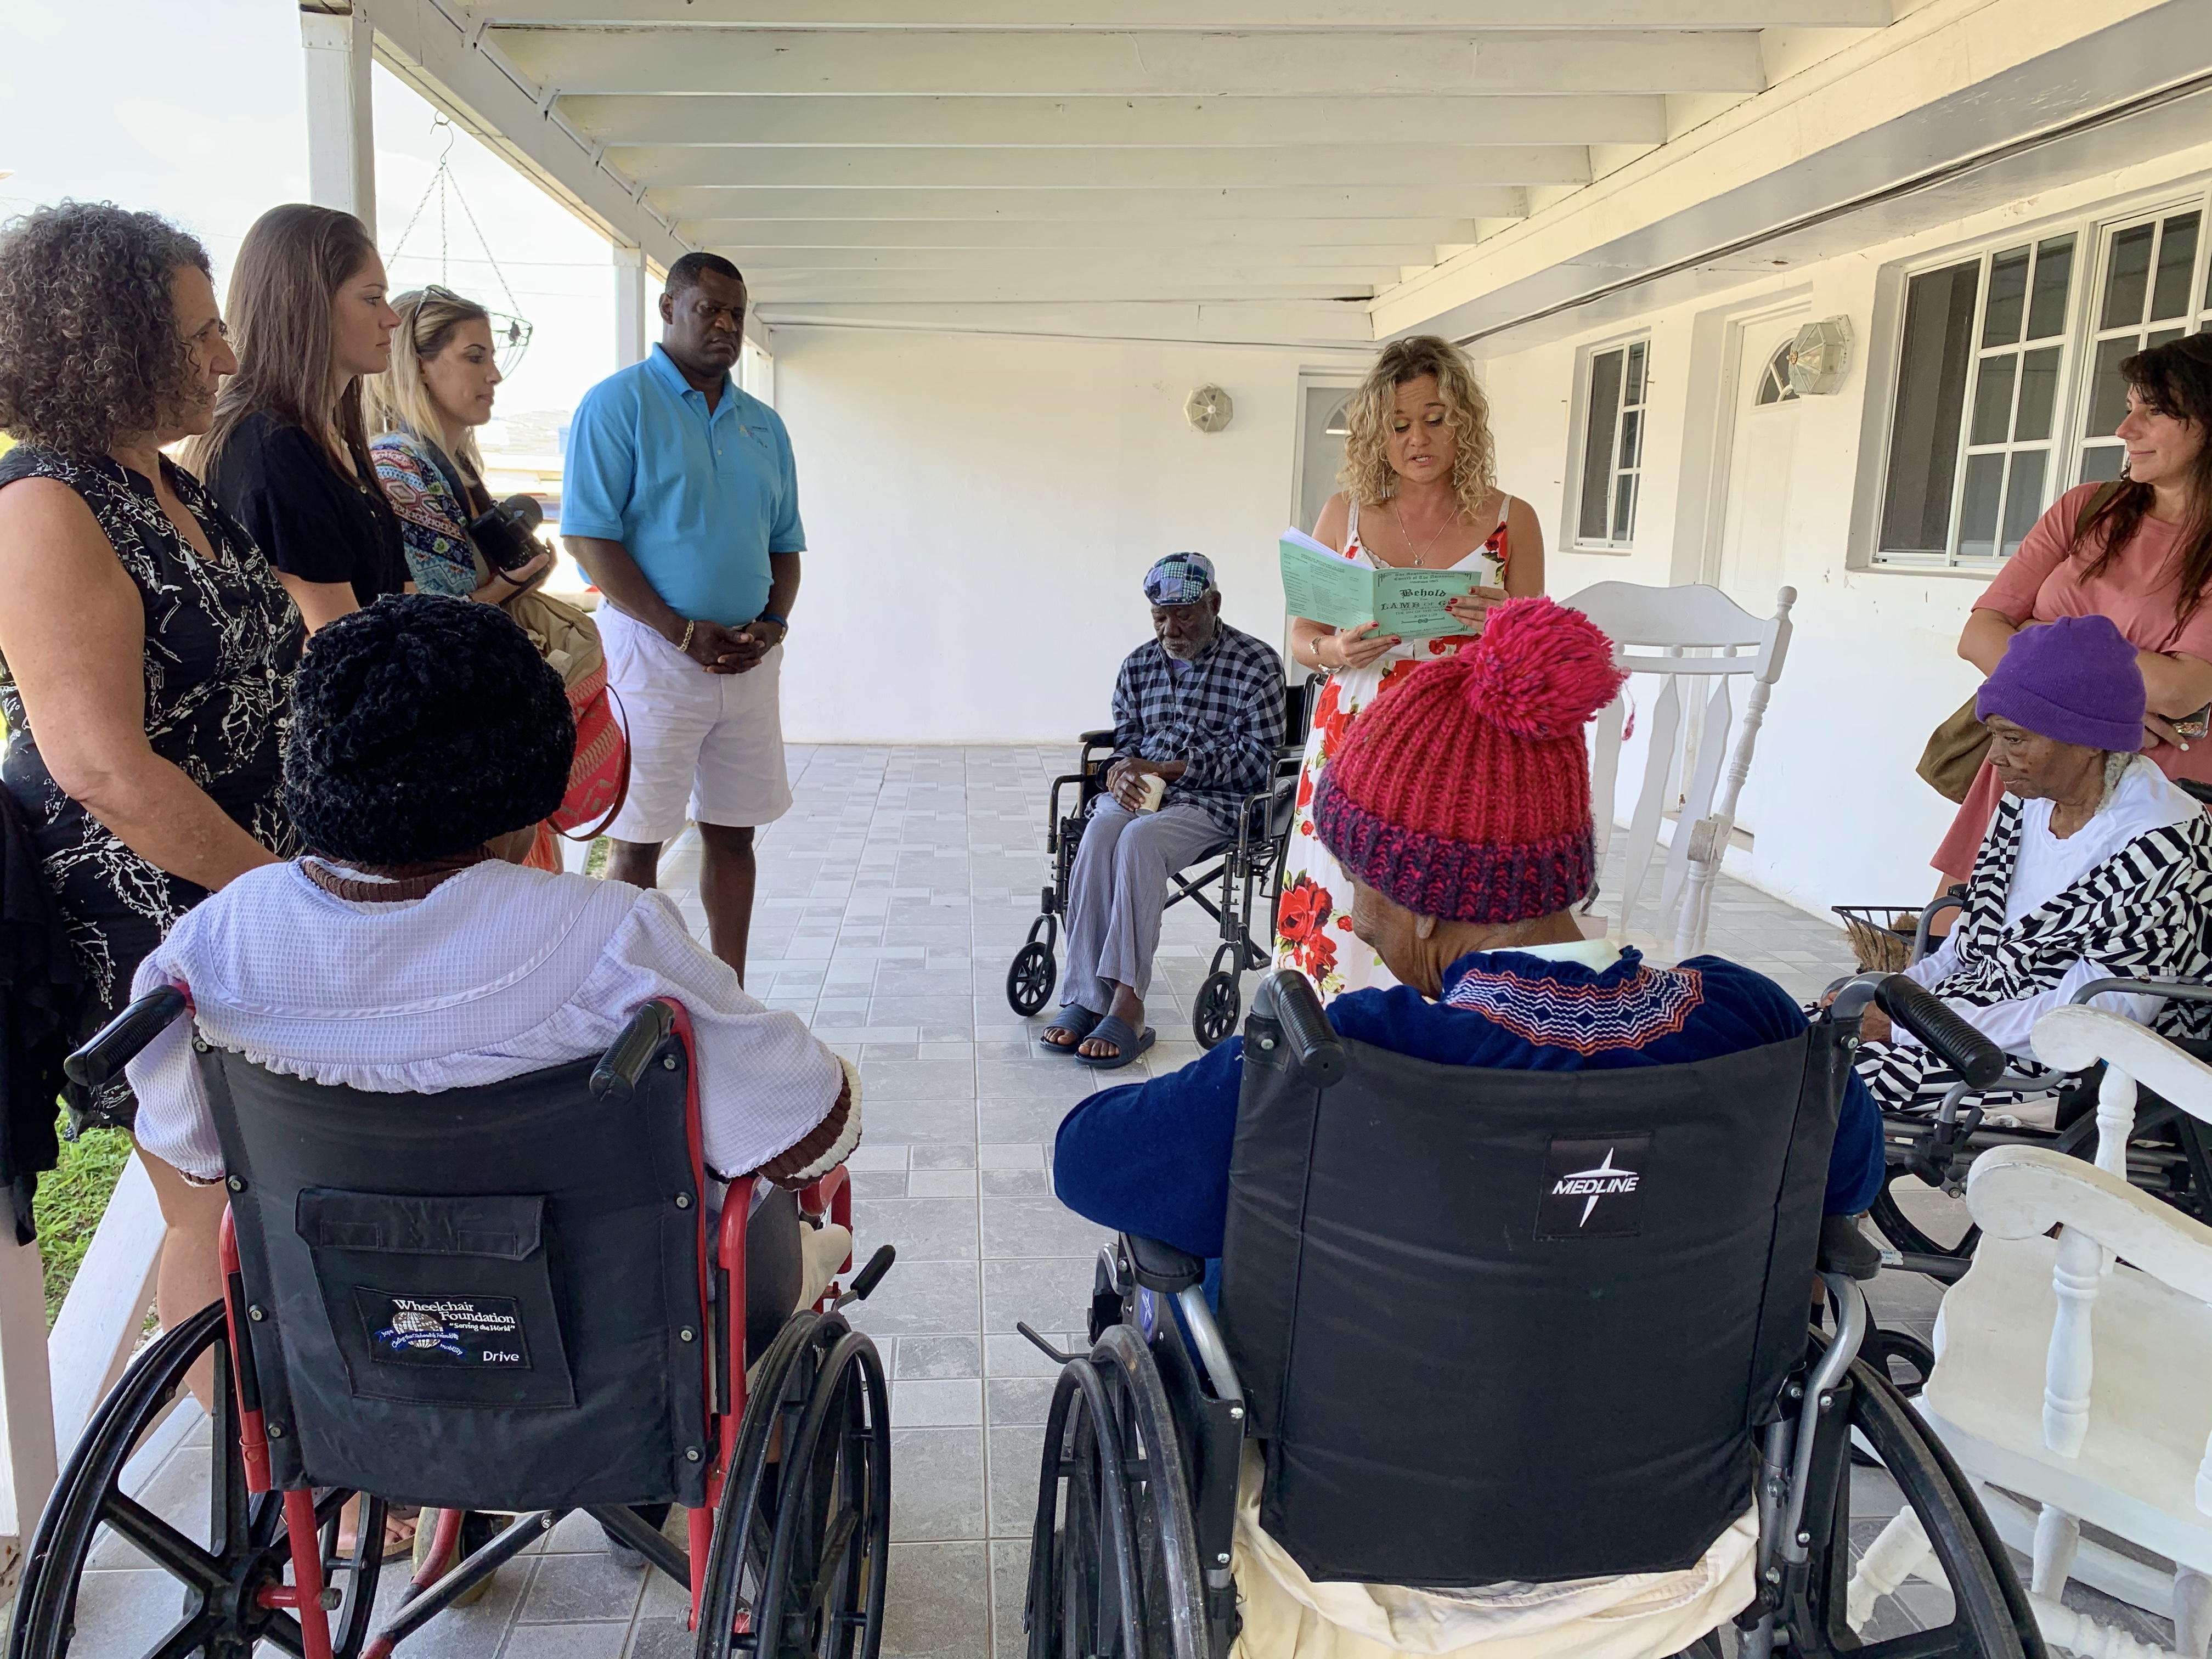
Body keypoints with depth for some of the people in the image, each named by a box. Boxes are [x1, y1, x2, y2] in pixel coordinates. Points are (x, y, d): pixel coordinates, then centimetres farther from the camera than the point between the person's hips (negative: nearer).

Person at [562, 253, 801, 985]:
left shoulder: (763, 425, 14)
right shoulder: (619, 403, -4)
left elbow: (785, 544, 17)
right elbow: (588, 537, -11)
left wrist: (774, 622, -4)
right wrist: (683, 631, -16)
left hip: (748, 659, 6)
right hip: (651, 652, -5)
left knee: (733, 834, 10)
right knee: (637, 840, 0)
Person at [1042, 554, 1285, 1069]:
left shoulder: (1257, 665, -2)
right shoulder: (1139, 664, 15)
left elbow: (1256, 761, -9)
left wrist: (1158, 767, -14)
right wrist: (1120, 771, -8)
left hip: (1214, 800, -4)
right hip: (1139, 792, 5)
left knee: (1139, 839, -35)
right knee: (1099, 832, -30)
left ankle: (1126, 1003, -35)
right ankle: (1085, 998, -32)